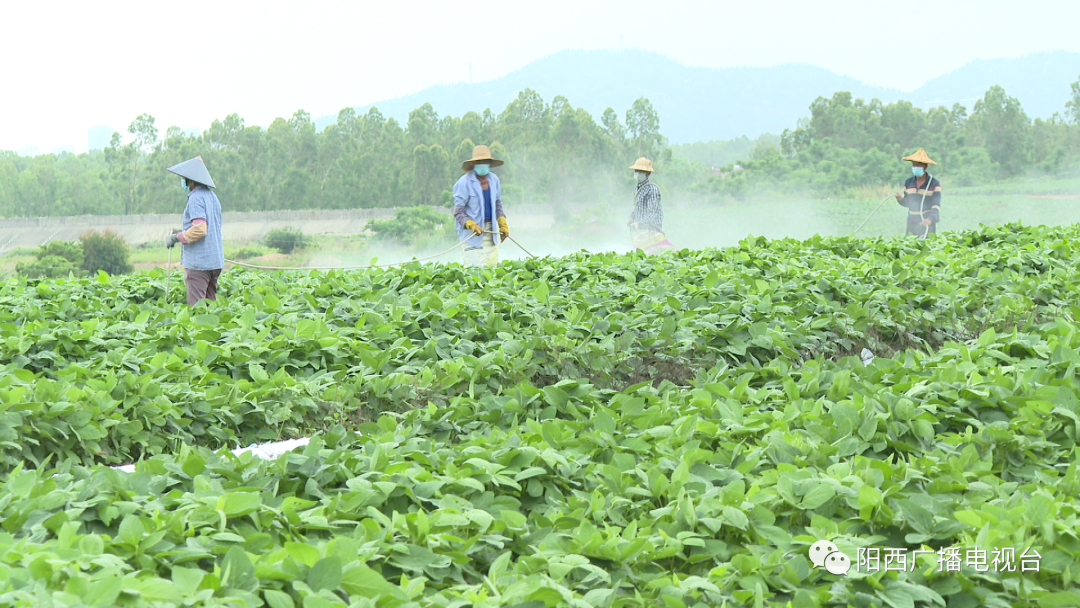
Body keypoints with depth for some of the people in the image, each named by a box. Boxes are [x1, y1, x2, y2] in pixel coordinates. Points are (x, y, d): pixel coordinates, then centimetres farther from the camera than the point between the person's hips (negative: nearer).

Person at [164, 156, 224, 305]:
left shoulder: (196, 198, -12)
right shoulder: (211, 196, 16)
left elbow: (200, 229, -21)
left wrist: (176, 237, -10)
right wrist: (182, 232, 24)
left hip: (198, 262, -9)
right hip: (215, 261, 9)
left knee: (195, 306, -9)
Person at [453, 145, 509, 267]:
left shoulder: (494, 180, 8)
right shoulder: (465, 182, -9)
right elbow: (458, 212, -10)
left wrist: (503, 224, 11)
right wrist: (471, 225, -25)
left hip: (489, 231, 6)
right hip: (471, 233, -6)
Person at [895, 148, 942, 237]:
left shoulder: (934, 183, -5)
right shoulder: (908, 182, 8)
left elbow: (936, 205, -13)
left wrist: (930, 219, -31)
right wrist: (900, 198, -4)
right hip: (912, 225, 4)